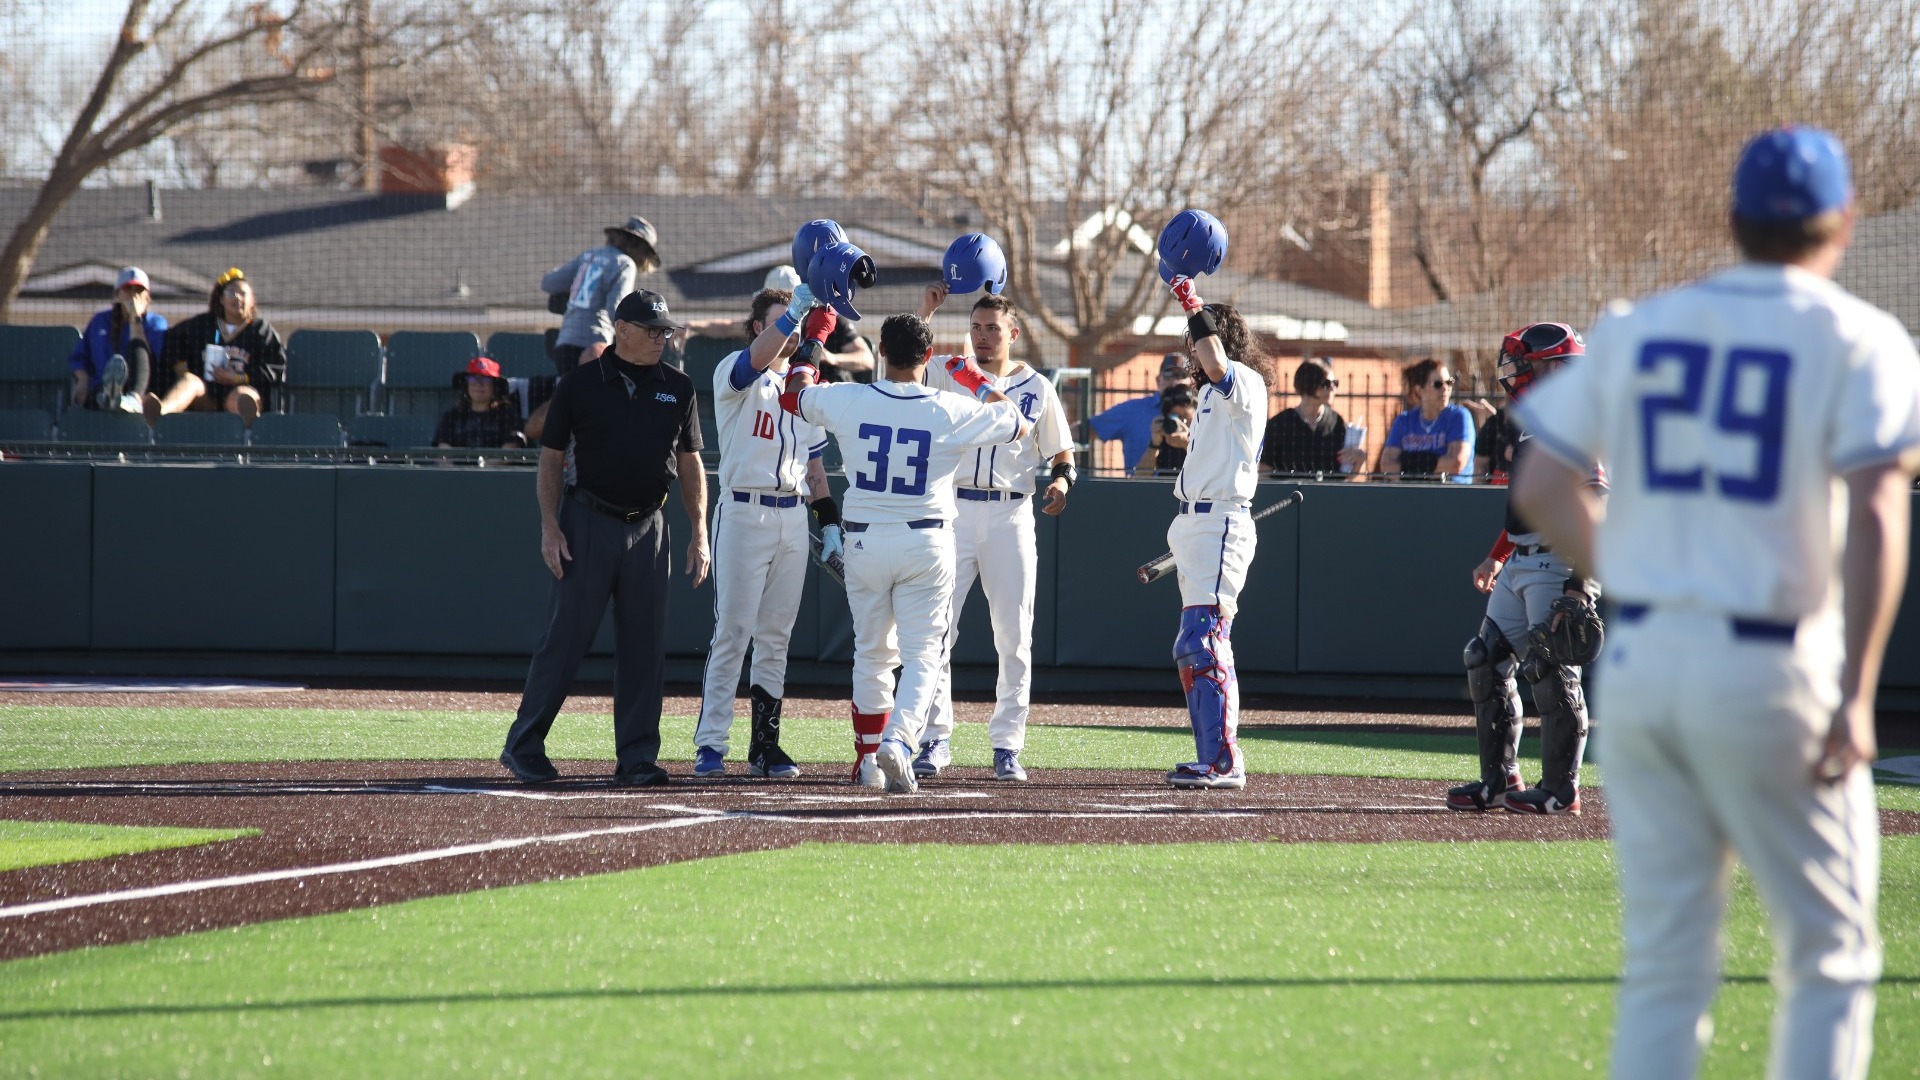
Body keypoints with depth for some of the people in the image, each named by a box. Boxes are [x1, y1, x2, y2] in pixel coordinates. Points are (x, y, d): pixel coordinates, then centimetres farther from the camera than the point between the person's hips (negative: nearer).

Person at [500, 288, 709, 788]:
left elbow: (690, 464, 13)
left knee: (644, 645, 3)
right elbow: (551, 459, 1)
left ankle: (637, 758, 7)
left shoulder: (677, 387, 8)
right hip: (588, 524, -3)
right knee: (565, 637, -4)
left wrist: (700, 533, 5)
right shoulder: (580, 384, -1)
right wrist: (550, 527, -8)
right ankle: (523, 746, 4)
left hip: (648, 527, 3)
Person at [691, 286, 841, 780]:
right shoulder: (734, 373, -2)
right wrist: (802, 302, -35)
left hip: (793, 516, 6)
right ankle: (710, 744, -8)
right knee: (733, 631, -9)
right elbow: (759, 356, -27)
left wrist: (830, 521, 11)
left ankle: (765, 744, 11)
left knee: (777, 636, 7)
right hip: (743, 512, -6)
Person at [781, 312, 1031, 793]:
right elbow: (1019, 425, 6)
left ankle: (869, 758, 21)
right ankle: (899, 740, -22)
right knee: (923, 655, 1)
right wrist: (979, 382, 18)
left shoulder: (848, 401, -6)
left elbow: (796, 393, 15)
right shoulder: (952, 411, -10)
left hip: (864, 541, 2)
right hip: (926, 543, -2)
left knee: (871, 653, 17)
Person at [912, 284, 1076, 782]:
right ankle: (935, 740, 1)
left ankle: (1007, 746, 8)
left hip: (1011, 515, 0)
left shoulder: (1037, 387, 9)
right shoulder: (948, 375, 7)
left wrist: (1061, 480, -9)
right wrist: (925, 311, -16)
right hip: (953, 512, 0)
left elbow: (1062, 454, 12)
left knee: (1014, 637, 1)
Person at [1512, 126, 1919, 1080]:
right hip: (1771, 675, -4)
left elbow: (1540, 489, 8)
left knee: (1663, 965, 9)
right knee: (1829, 957, 7)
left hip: (1638, 666, 4)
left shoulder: (1637, 329, 10)